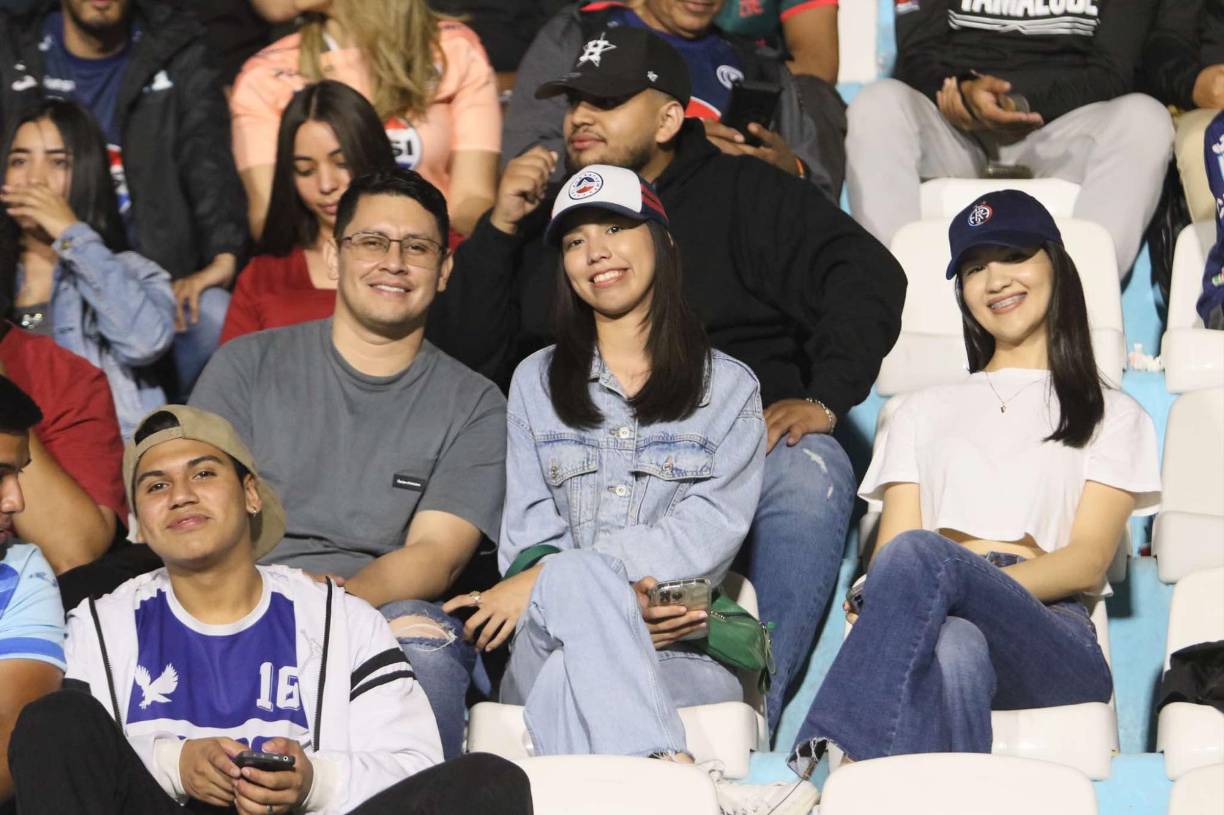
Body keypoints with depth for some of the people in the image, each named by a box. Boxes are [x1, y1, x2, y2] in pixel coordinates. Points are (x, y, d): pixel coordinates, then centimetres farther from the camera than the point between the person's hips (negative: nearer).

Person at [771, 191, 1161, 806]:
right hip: (939, 622, 2)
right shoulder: (925, 413, 31)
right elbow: (888, 555, 16)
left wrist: (962, 579, -13)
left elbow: (1087, 563, 7)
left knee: (918, 557, -36)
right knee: (954, 647, -40)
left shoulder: (1112, 416, 24)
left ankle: (823, 764, -52)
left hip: (1050, 633, -1)